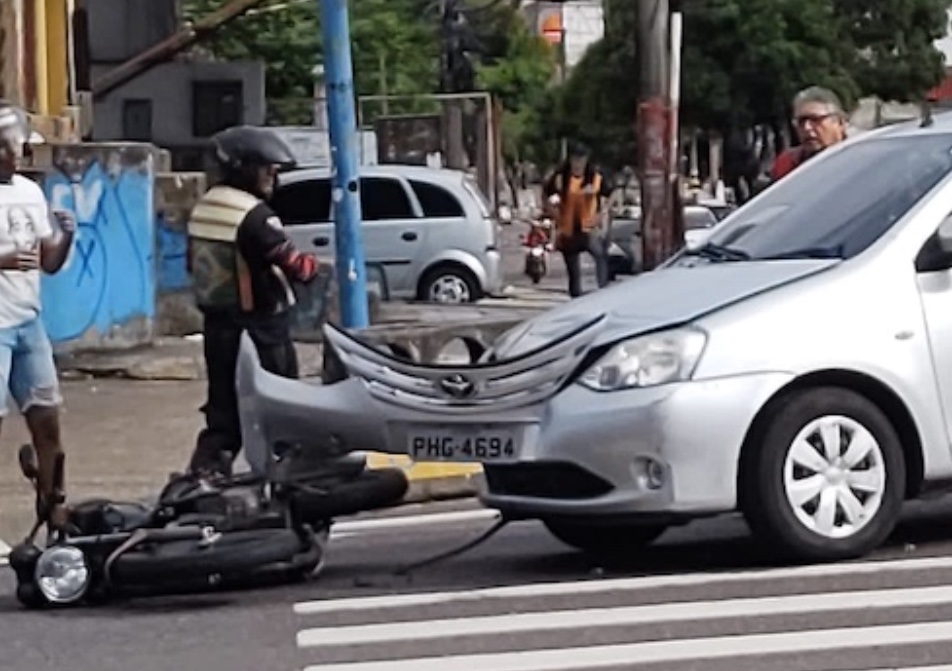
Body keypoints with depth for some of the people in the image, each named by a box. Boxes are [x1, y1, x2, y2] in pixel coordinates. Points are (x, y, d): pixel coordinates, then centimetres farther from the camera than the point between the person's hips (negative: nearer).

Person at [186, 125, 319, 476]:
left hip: (217, 323, 8)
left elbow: (194, 264, 14)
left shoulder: (202, 208, 7)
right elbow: (293, 265, -20)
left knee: (223, 402, 11)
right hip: (259, 325, -8)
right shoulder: (254, 214, -18)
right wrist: (315, 265, -1)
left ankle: (206, 467, 3)